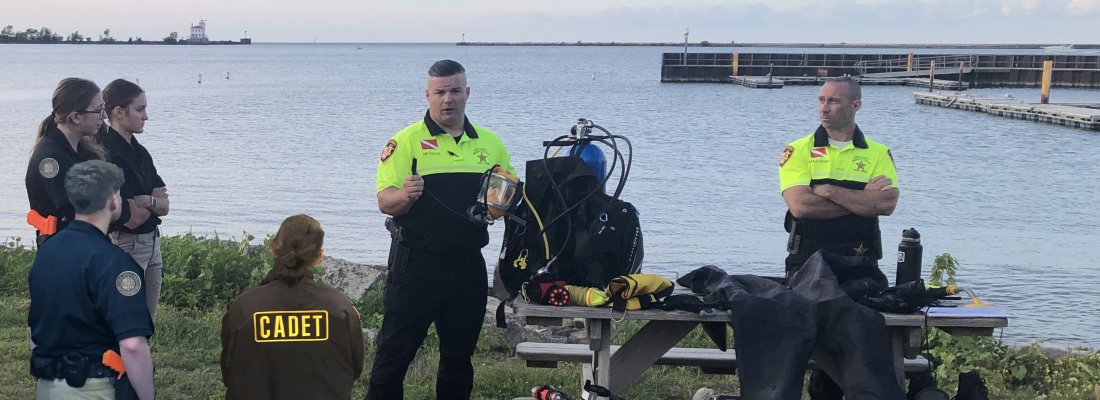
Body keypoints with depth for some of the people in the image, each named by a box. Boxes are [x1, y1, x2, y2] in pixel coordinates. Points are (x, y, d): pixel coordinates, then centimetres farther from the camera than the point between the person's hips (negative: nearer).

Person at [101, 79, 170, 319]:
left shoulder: (139, 152, 10)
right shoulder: (108, 155, -17)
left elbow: (164, 207, 6)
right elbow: (130, 218, -20)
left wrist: (147, 201, -15)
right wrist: (155, 202, -2)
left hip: (152, 244, 9)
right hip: (125, 245, -8)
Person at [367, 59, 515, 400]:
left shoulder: (490, 144, 10)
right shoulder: (406, 141, -3)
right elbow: (384, 201, -8)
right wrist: (405, 195, -30)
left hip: (468, 266, 4)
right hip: (415, 266, -4)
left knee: (459, 355, 14)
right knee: (395, 351, -1)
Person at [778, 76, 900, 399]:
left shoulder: (877, 153, 8)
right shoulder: (799, 151, 4)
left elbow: (887, 204, -10)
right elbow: (799, 205, -13)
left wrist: (829, 191, -12)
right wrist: (862, 199, -9)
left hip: (859, 261, 1)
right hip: (807, 260, -1)